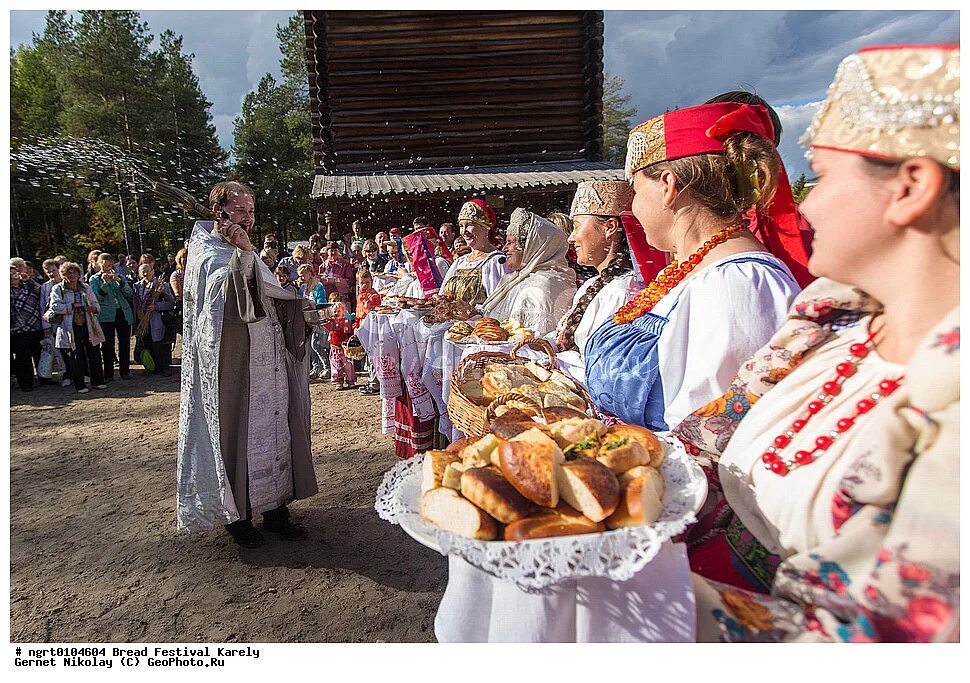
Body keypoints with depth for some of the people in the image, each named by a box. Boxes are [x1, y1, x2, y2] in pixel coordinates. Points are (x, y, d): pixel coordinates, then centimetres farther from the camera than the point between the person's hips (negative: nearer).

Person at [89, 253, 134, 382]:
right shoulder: (94, 279, 7)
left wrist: (119, 281, -11)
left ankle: (125, 371, 13)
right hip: (106, 315, -2)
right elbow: (97, 298, -4)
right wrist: (104, 283, -15)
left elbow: (130, 294, 1)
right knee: (108, 345, -2)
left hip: (123, 313, 2)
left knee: (125, 343, 3)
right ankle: (108, 374, 5)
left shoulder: (119, 277, 14)